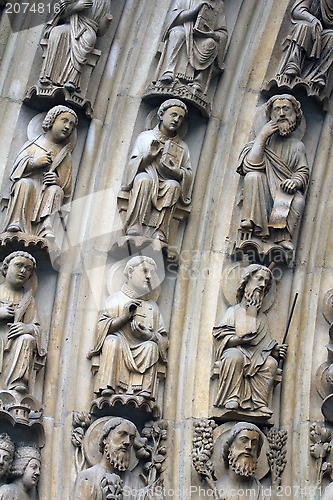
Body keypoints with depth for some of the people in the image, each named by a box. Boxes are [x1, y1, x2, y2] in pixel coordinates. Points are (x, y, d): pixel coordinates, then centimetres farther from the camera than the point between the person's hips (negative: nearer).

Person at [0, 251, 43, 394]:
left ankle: (16, 386, -45)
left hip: (12, 346, 2)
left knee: (27, 340, -31)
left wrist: (28, 328, -13)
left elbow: (36, 328, 11)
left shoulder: (28, 299, 22)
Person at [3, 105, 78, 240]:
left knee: (56, 190, -30)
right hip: (26, 188, -1)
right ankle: (16, 226, -44)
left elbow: (66, 187, 12)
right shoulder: (33, 144, 14)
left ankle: (45, 230, -48)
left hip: (48, 193, 2)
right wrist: (34, 163, -15)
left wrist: (58, 181, -13)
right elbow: (16, 170, 3)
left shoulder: (66, 155, 21)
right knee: (25, 183, -33)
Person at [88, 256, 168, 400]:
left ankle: (144, 390, -36)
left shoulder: (152, 306, 19)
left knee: (151, 346, -27)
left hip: (142, 356, 2)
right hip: (117, 351, -2)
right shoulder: (116, 298, 12)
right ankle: (107, 387, -40)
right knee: (112, 340, -31)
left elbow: (163, 339, 11)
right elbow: (102, 328, 0)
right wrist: (123, 317, -14)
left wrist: (149, 335, -11)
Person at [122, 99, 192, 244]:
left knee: (173, 185, -32)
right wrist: (148, 156, -15)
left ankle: (157, 234, -41)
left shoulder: (183, 147, 17)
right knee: (144, 179, -35)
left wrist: (175, 171, -14)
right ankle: (134, 231, -42)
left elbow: (188, 175, 8)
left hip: (167, 184, 2)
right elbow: (132, 165, 4)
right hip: (143, 182, -1)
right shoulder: (145, 137, 12)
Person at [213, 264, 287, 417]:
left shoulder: (262, 318, 23)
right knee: (235, 355, -37)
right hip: (234, 352, -4)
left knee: (271, 363, -26)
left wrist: (276, 350, -5)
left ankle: (260, 404, -23)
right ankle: (231, 399, -34)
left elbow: (266, 346, 16)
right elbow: (222, 339, -4)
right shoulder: (234, 311, 9)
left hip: (255, 361, 4)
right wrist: (240, 339, -20)